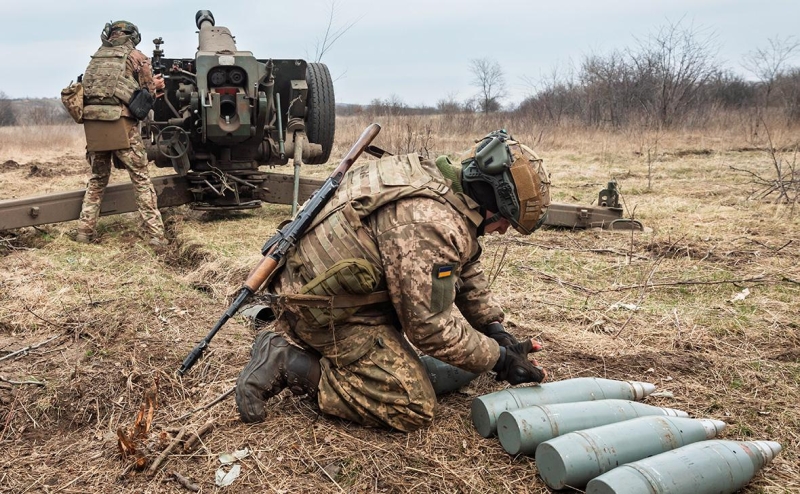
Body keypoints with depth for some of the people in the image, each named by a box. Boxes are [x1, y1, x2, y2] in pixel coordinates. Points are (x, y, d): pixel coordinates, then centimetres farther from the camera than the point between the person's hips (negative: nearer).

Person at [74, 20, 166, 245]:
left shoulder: (96, 57, 21)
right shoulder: (136, 57, 7)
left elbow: (88, 88, 21)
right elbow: (148, 94, 6)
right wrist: (157, 86, 28)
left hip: (93, 123, 5)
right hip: (120, 123, -5)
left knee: (97, 178, 17)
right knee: (141, 178, 0)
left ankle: (85, 231, 14)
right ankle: (155, 234, -5)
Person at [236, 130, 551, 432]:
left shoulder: (445, 184, 6)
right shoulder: (432, 224, -26)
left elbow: (467, 270, 17)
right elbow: (431, 327, -22)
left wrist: (496, 328, 9)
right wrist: (498, 359, -10)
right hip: (324, 307, -10)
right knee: (413, 408, -9)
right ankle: (289, 366, -7)